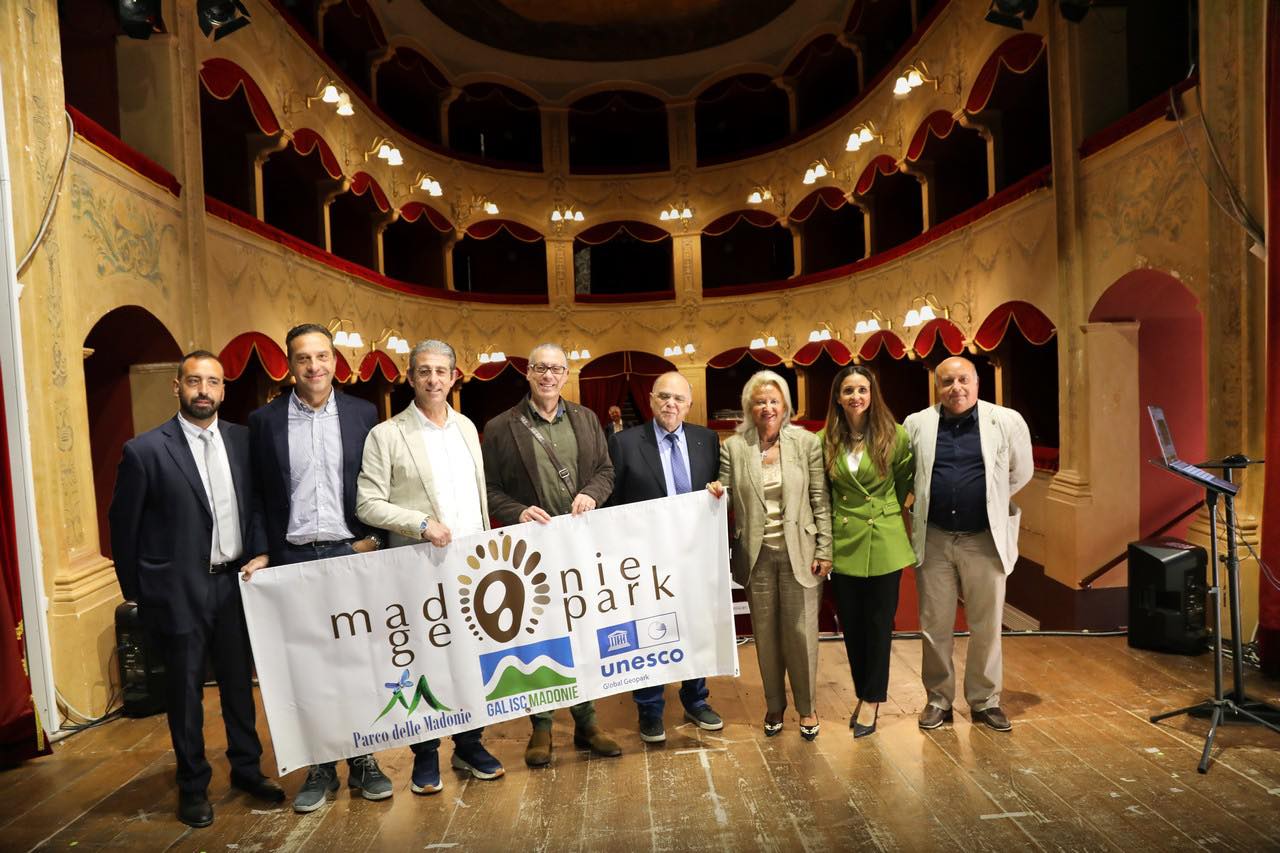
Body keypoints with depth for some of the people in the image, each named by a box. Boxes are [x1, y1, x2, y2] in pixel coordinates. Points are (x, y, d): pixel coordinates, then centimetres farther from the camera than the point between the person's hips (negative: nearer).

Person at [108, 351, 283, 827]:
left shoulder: (243, 441, 0)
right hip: (180, 589, -3)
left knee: (239, 682, 16)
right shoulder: (145, 450, -10)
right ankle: (193, 785, 32)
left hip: (236, 582, 3)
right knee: (186, 691, 13)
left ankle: (246, 767, 36)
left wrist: (260, 552, -4)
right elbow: (123, 524, -2)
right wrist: (135, 590, 2)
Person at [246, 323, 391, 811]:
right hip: (294, 559, 0)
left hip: (351, 553, 0)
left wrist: (373, 539, -4)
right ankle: (320, 768, 25)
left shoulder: (362, 414, 2)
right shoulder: (264, 420, 2)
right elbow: (259, 496, 4)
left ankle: (362, 761, 25)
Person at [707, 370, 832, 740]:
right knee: (765, 633, 12)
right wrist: (715, 494, -19)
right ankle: (774, 705, 33)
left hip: (798, 553, -1)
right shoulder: (733, 447, -1)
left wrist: (824, 551, -3)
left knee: (801, 631, 6)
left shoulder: (807, 442, -2)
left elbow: (820, 501, -1)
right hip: (757, 554, 1)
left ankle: (806, 706, 29)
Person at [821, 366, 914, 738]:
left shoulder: (894, 436, -6)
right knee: (851, 624, 12)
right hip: (844, 543, 2)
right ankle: (863, 694, 31)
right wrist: (827, 532, 7)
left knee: (879, 624, 8)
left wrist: (885, 510, 8)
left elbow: (905, 479, 8)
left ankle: (872, 700, 24)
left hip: (884, 543, -2)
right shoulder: (826, 440, -2)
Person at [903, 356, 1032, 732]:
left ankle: (985, 700, 29)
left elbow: (1021, 473, 10)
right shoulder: (917, 424, -1)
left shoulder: (1007, 421, -3)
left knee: (987, 627, 11)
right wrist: (927, 504, 9)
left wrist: (991, 502, 13)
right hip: (933, 540, 1)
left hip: (985, 540, 0)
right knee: (935, 626, 10)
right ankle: (938, 699, 26)